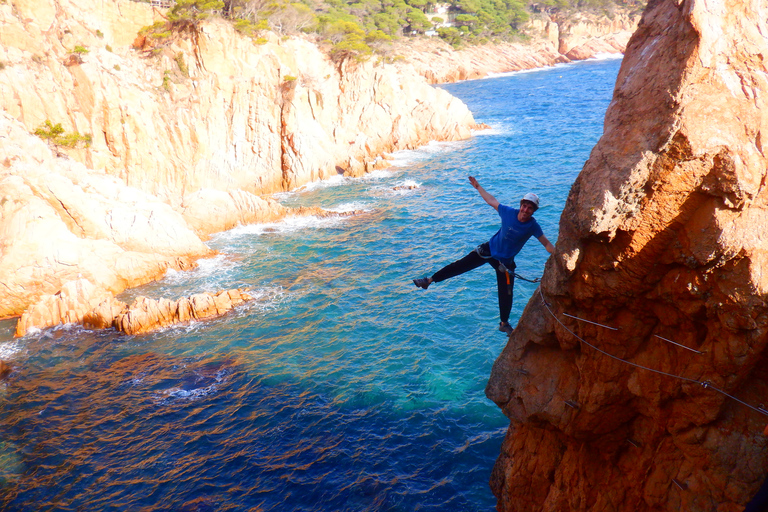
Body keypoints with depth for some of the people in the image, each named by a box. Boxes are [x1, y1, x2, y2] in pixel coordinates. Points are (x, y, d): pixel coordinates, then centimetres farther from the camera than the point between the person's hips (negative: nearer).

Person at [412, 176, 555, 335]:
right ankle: (429, 280, 4)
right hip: (489, 249, 1)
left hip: (505, 261, -1)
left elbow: (546, 243, -12)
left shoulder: (533, 226, -19)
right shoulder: (508, 212, -16)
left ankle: (504, 323, 25)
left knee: (506, 294, 2)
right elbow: (492, 201, 0)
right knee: (460, 265, -4)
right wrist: (478, 187, 8)